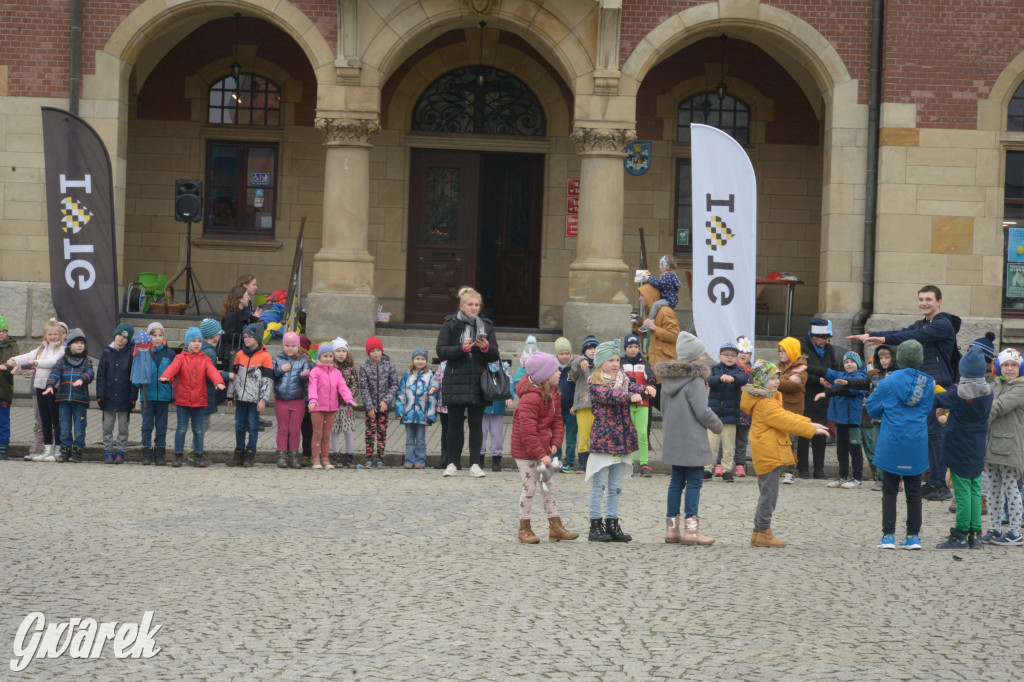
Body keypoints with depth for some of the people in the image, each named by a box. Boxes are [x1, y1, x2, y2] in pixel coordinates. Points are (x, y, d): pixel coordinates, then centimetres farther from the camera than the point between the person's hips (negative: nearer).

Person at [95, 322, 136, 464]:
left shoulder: (131, 354, 0)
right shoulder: (107, 353, 5)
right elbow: (100, 375, 4)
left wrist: (132, 397, -7)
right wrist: (100, 395, -4)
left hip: (124, 397, -1)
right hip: (108, 396, 1)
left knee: (123, 427, 5)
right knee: (107, 426, 5)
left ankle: (120, 451, 12)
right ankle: (108, 451, 12)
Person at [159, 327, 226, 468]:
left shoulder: (205, 359, 6)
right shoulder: (180, 358, 2)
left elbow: (212, 371, -11)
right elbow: (173, 367, -17)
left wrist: (218, 382, -32)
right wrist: (166, 377, -39)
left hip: (199, 400, 1)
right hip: (182, 399, -1)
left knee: (198, 429, 7)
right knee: (182, 428, 0)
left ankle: (198, 456, 15)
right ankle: (178, 455, 9)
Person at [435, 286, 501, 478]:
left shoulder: (486, 326, 11)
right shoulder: (450, 325, 2)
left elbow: (496, 356, 10)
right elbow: (441, 351, -7)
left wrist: (486, 348, -11)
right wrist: (462, 348, -20)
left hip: (478, 384, 2)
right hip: (455, 383, -2)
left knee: (476, 424, 1)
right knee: (455, 424, 4)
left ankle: (475, 464, 4)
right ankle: (452, 463, 11)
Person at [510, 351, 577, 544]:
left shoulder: (553, 394, 6)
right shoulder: (530, 398, -24)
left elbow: (556, 419, 12)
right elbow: (528, 430, -25)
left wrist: (555, 443, -2)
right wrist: (540, 454, -24)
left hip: (543, 448, 9)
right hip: (525, 451, -9)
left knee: (549, 486, 11)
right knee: (530, 487, -3)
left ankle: (555, 526, 16)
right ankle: (524, 529, 9)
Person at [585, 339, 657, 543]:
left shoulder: (623, 380, 13)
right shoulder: (596, 384, -6)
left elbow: (632, 387, -6)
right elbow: (609, 395, -25)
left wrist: (645, 389, -29)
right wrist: (630, 396, -43)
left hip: (622, 441, 6)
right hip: (602, 440, -6)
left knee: (616, 487, 10)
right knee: (599, 485, -1)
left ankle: (612, 525, 16)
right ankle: (595, 526, 4)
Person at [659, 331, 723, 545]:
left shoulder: (668, 378, 11)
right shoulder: (695, 380, -14)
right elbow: (703, 412, -16)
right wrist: (717, 426, 1)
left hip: (672, 439, 8)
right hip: (692, 441, -8)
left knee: (676, 481, 12)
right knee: (694, 482, -3)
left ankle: (671, 528, 14)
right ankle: (691, 529, -5)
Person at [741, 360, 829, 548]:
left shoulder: (770, 399, 17)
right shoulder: (765, 403, -17)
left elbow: (785, 415, 20)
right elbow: (785, 421, -20)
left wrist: (808, 423, 11)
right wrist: (812, 430, -16)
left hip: (768, 453, 11)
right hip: (768, 453, -11)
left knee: (767, 494, 15)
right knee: (769, 493, -5)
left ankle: (759, 532, 19)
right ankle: (763, 533, 0)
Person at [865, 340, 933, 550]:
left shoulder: (890, 381, -10)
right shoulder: (928, 383, 0)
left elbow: (872, 407, -1)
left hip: (891, 445, -3)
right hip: (917, 446, 3)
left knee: (889, 491, 5)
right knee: (914, 491, 10)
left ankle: (888, 535, 2)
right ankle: (913, 536, 11)